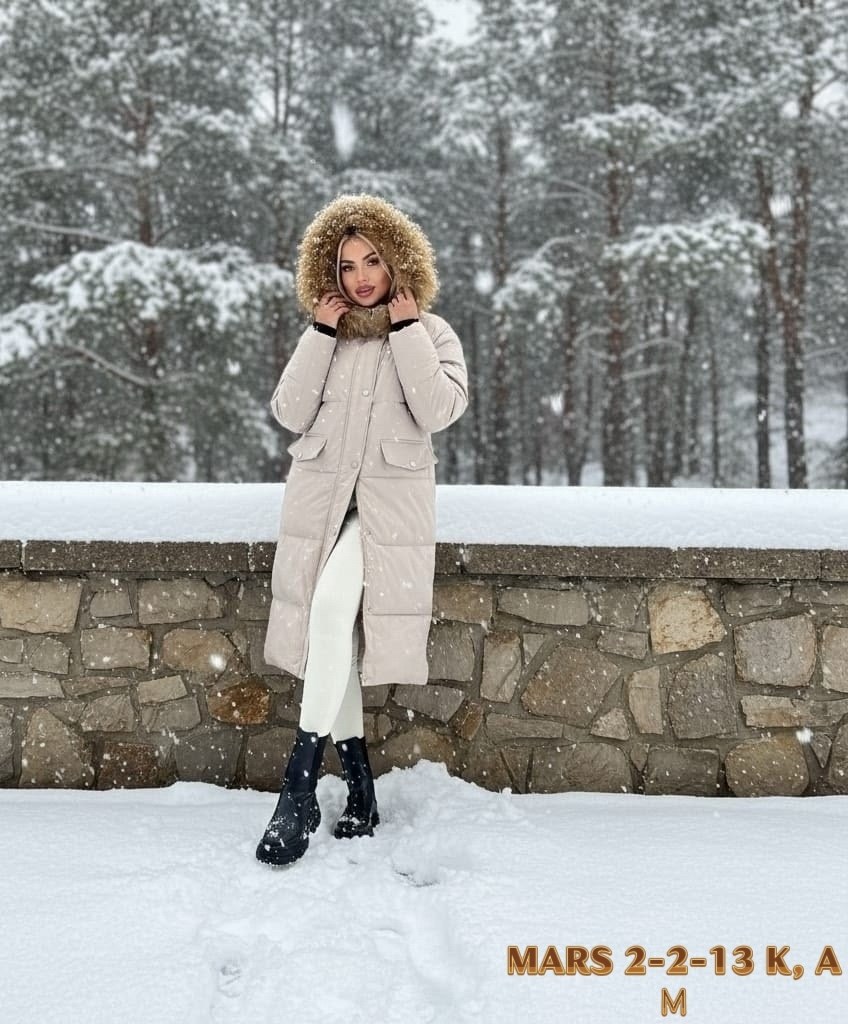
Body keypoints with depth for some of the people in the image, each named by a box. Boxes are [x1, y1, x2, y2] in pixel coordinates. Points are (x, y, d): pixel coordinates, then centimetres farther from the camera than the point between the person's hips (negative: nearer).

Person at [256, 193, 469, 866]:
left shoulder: (432, 333, 9)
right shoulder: (326, 336, 16)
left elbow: (440, 411, -9)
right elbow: (289, 413, 3)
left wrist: (405, 327, -6)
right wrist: (322, 332, -1)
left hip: (391, 504, -4)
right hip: (320, 500, 4)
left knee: (333, 608, -27)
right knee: (330, 633, -4)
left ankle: (300, 788, -26)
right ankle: (360, 790, 10)